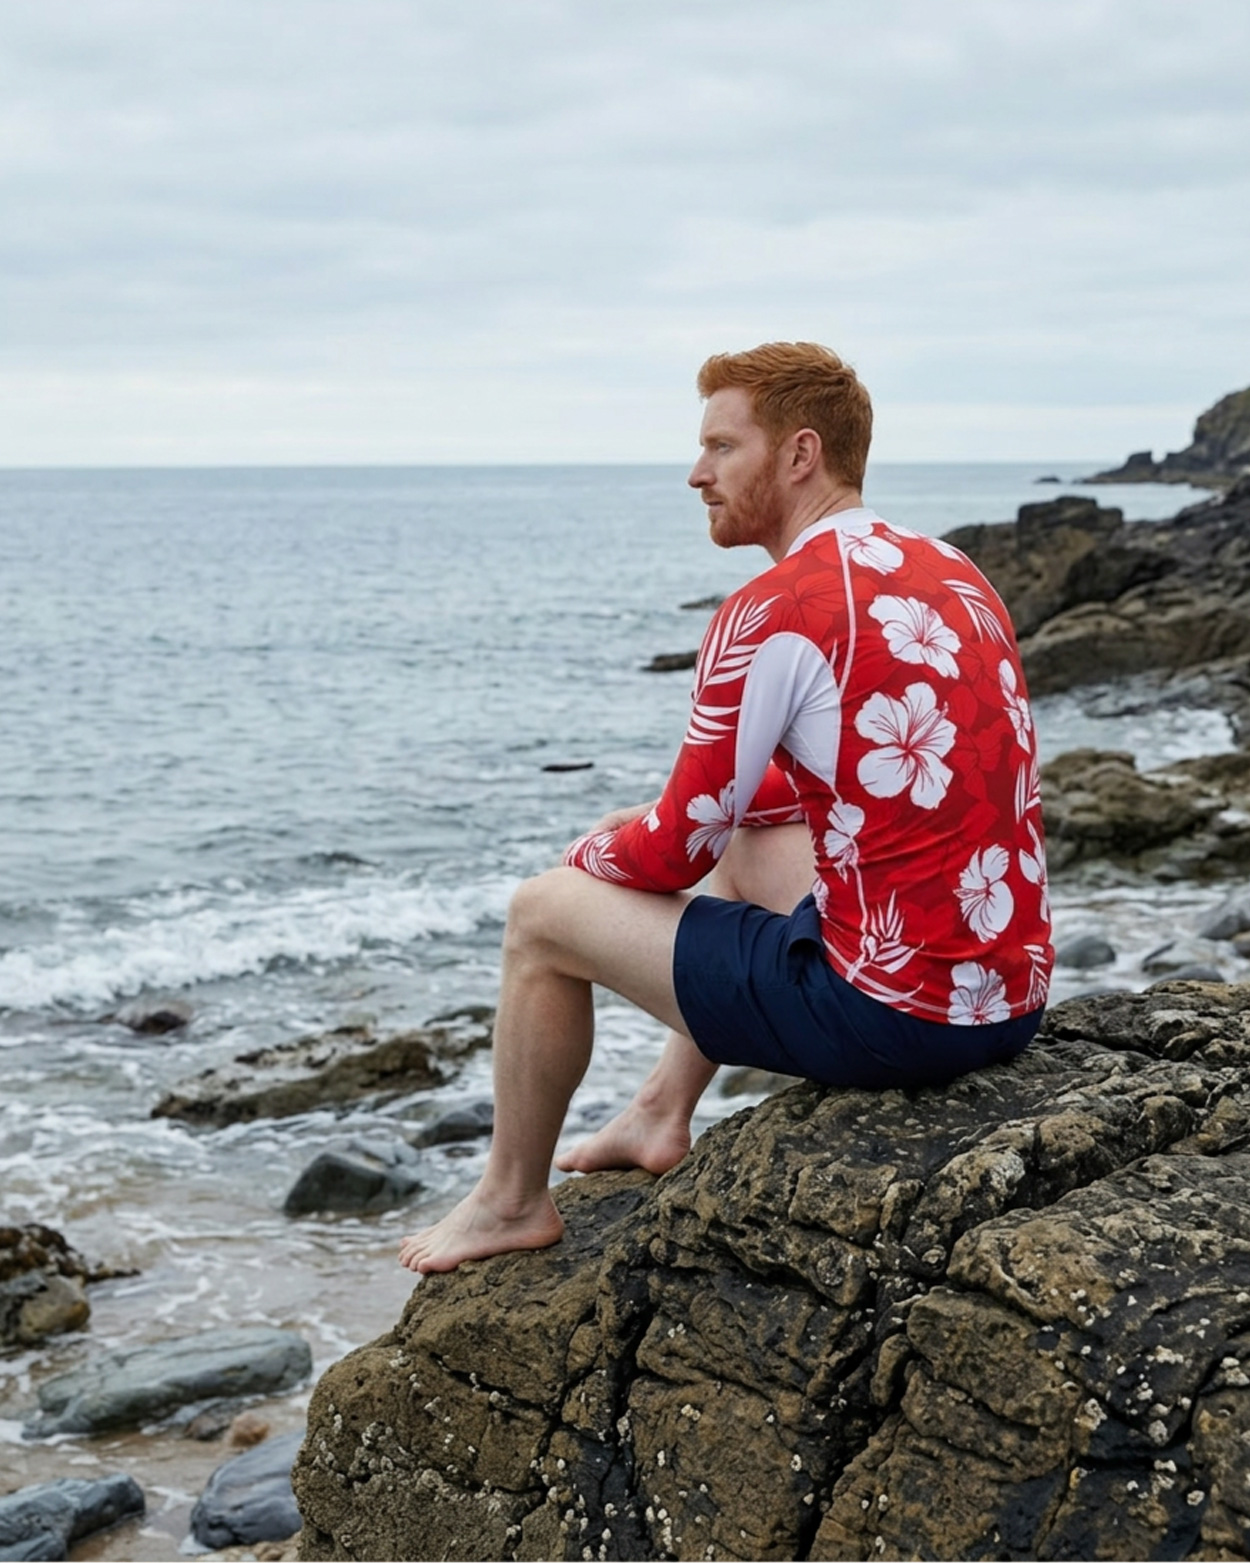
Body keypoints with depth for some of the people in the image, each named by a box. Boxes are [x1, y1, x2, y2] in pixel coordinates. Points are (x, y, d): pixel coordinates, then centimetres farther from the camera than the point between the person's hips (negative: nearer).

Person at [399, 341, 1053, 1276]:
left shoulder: (774, 612, -15)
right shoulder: (954, 574, 11)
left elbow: (679, 848, -8)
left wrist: (594, 856, 14)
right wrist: (676, 816, 24)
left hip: (889, 1015, -9)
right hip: (1015, 1003, 9)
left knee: (543, 914, 7)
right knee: (748, 844, 34)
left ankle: (512, 1203, 25)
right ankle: (661, 1119, 40)